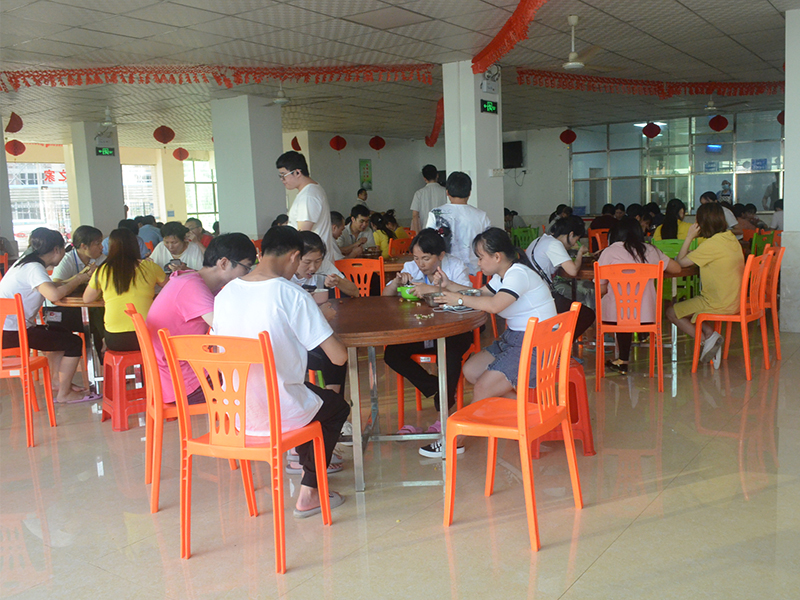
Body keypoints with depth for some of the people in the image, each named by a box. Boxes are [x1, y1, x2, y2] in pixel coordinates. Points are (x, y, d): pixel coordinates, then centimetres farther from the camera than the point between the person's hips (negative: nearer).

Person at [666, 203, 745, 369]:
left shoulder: (712, 244, -21)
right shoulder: (731, 238, 7)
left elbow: (681, 262, -16)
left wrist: (689, 237, -9)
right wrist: (694, 254, 7)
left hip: (719, 304, -9)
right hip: (734, 301, 9)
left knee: (672, 312, 4)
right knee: (686, 306, 24)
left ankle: (707, 338, 0)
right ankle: (711, 334, 8)